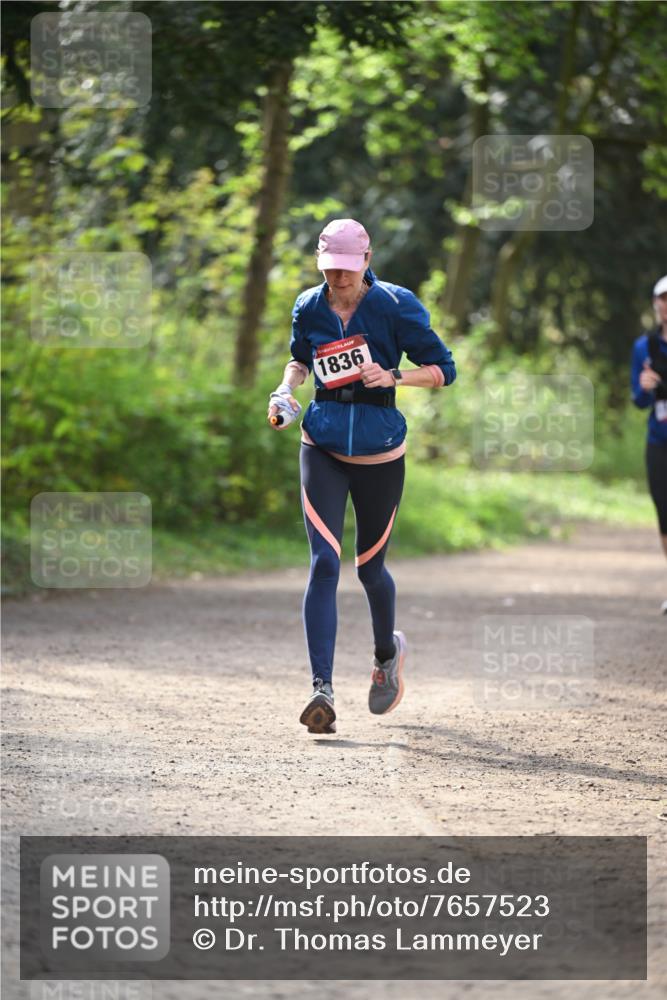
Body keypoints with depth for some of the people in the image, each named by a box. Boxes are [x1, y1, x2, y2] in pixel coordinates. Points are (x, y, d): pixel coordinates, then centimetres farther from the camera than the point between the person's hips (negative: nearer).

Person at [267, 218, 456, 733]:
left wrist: (393, 376, -21)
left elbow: (444, 369, -5)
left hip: (380, 453, -1)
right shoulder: (309, 308, 1)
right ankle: (322, 688, -20)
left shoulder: (394, 306, -9)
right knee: (324, 561, -15)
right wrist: (286, 389, 2)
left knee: (369, 565, 11)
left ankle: (388, 652, 44)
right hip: (323, 448, 1)